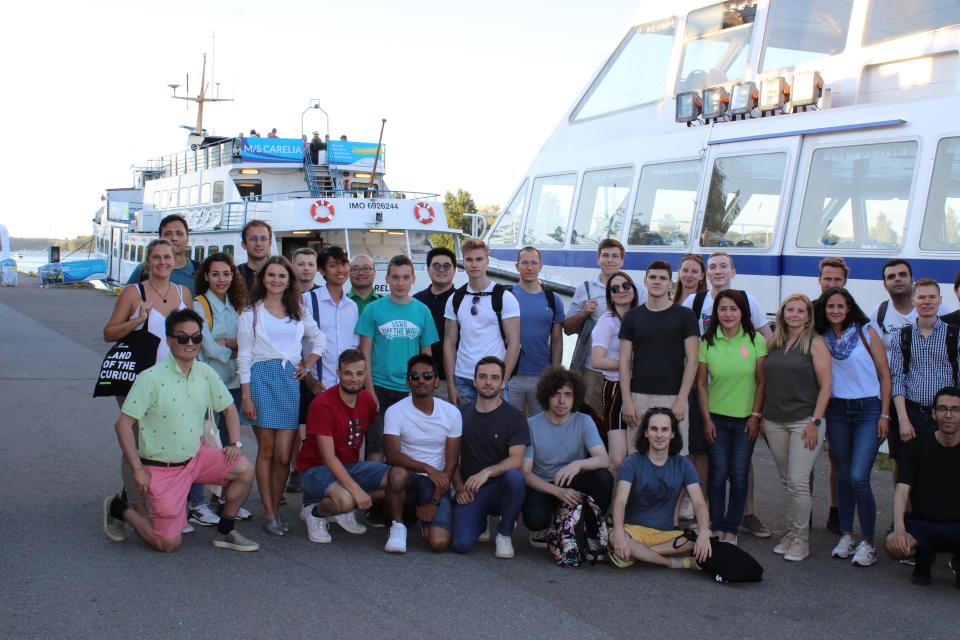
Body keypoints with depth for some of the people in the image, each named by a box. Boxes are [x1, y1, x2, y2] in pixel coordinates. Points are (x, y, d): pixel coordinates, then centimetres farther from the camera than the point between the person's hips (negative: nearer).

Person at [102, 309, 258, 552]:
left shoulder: (205, 373, 0)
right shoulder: (151, 378, -18)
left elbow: (228, 407, 14)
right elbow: (123, 424, -17)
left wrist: (235, 443, -1)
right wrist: (138, 470, -18)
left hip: (196, 456, 6)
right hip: (161, 468, -6)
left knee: (244, 470, -12)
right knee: (168, 543, -5)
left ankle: (224, 532, 7)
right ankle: (118, 508, 21)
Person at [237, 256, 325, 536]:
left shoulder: (298, 313, 15)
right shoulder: (251, 313, 6)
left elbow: (319, 339, 27)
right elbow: (244, 357, 2)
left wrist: (306, 366, 11)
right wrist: (246, 397, -6)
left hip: (290, 381, 2)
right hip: (262, 378, -2)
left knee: (283, 455, -3)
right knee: (266, 451, 0)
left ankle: (276, 508, 13)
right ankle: (269, 513, 7)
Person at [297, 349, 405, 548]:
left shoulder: (367, 400, 0)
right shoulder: (322, 405, -21)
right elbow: (328, 457, -25)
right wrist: (356, 489, -33)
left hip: (351, 465, 7)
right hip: (316, 467, -6)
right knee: (345, 499, -37)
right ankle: (315, 511, -3)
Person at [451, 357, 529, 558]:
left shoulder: (514, 417, -4)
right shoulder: (462, 414, 6)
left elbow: (516, 459, -15)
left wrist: (487, 472, -31)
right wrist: (459, 487, -5)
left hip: (500, 487, -1)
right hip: (469, 491, 2)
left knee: (514, 477, -37)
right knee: (461, 544, -22)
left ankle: (504, 534, -11)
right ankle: (480, 523, 17)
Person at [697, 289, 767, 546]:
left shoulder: (756, 341, -5)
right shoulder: (707, 342, -3)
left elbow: (761, 381, -1)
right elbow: (701, 383, 1)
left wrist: (756, 415, -5)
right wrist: (706, 418, -3)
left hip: (745, 418, 0)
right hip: (716, 417, 0)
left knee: (739, 475, 3)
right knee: (718, 473, 2)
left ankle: (731, 529, 13)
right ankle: (716, 527, 13)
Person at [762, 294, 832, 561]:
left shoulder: (815, 343, -4)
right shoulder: (774, 343, 11)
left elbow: (826, 385, -8)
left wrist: (815, 421, -12)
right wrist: (762, 415, 11)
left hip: (805, 421, -5)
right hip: (775, 422, 5)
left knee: (798, 482, -7)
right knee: (787, 482, 10)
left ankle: (801, 539, 4)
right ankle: (791, 532, 21)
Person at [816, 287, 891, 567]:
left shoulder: (866, 332, -3)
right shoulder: (821, 339, 6)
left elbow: (884, 374, -2)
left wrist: (884, 415, -6)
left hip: (868, 410, -3)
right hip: (836, 410, 4)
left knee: (859, 477, -12)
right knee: (844, 476, 9)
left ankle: (869, 543, 0)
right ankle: (847, 536, 22)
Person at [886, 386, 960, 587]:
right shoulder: (918, 447, 0)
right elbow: (902, 490, -9)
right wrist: (899, 529, -26)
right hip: (922, 523, 0)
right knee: (894, 545, -33)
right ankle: (924, 556, 5)